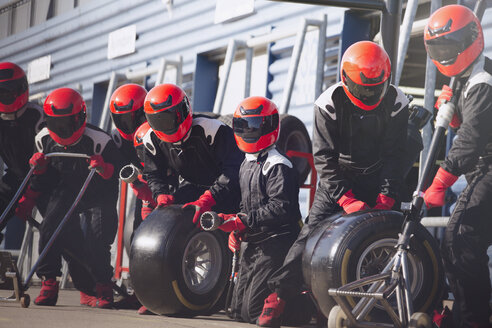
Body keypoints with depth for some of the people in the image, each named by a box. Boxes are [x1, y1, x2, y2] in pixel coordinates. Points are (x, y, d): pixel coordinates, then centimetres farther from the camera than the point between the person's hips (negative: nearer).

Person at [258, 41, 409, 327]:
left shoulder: (396, 104, -12)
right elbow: (324, 159, -16)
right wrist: (348, 201, -26)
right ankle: (277, 297, -13)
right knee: (312, 234, -13)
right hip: (338, 182, -1)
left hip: (376, 180, 1)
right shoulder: (329, 104, -16)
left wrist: (385, 201, -20)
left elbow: (394, 156, -8)